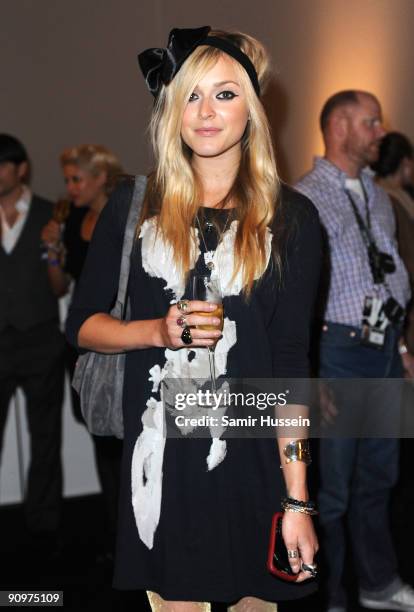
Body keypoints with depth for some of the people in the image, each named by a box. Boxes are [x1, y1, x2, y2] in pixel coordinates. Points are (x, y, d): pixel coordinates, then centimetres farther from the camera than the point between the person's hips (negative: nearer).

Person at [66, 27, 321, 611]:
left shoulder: (289, 217, -1)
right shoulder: (133, 206, 4)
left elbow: (290, 361, -4)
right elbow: (81, 324, 7)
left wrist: (298, 499, -9)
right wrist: (158, 330, -13)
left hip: (253, 458, 0)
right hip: (160, 453, 1)